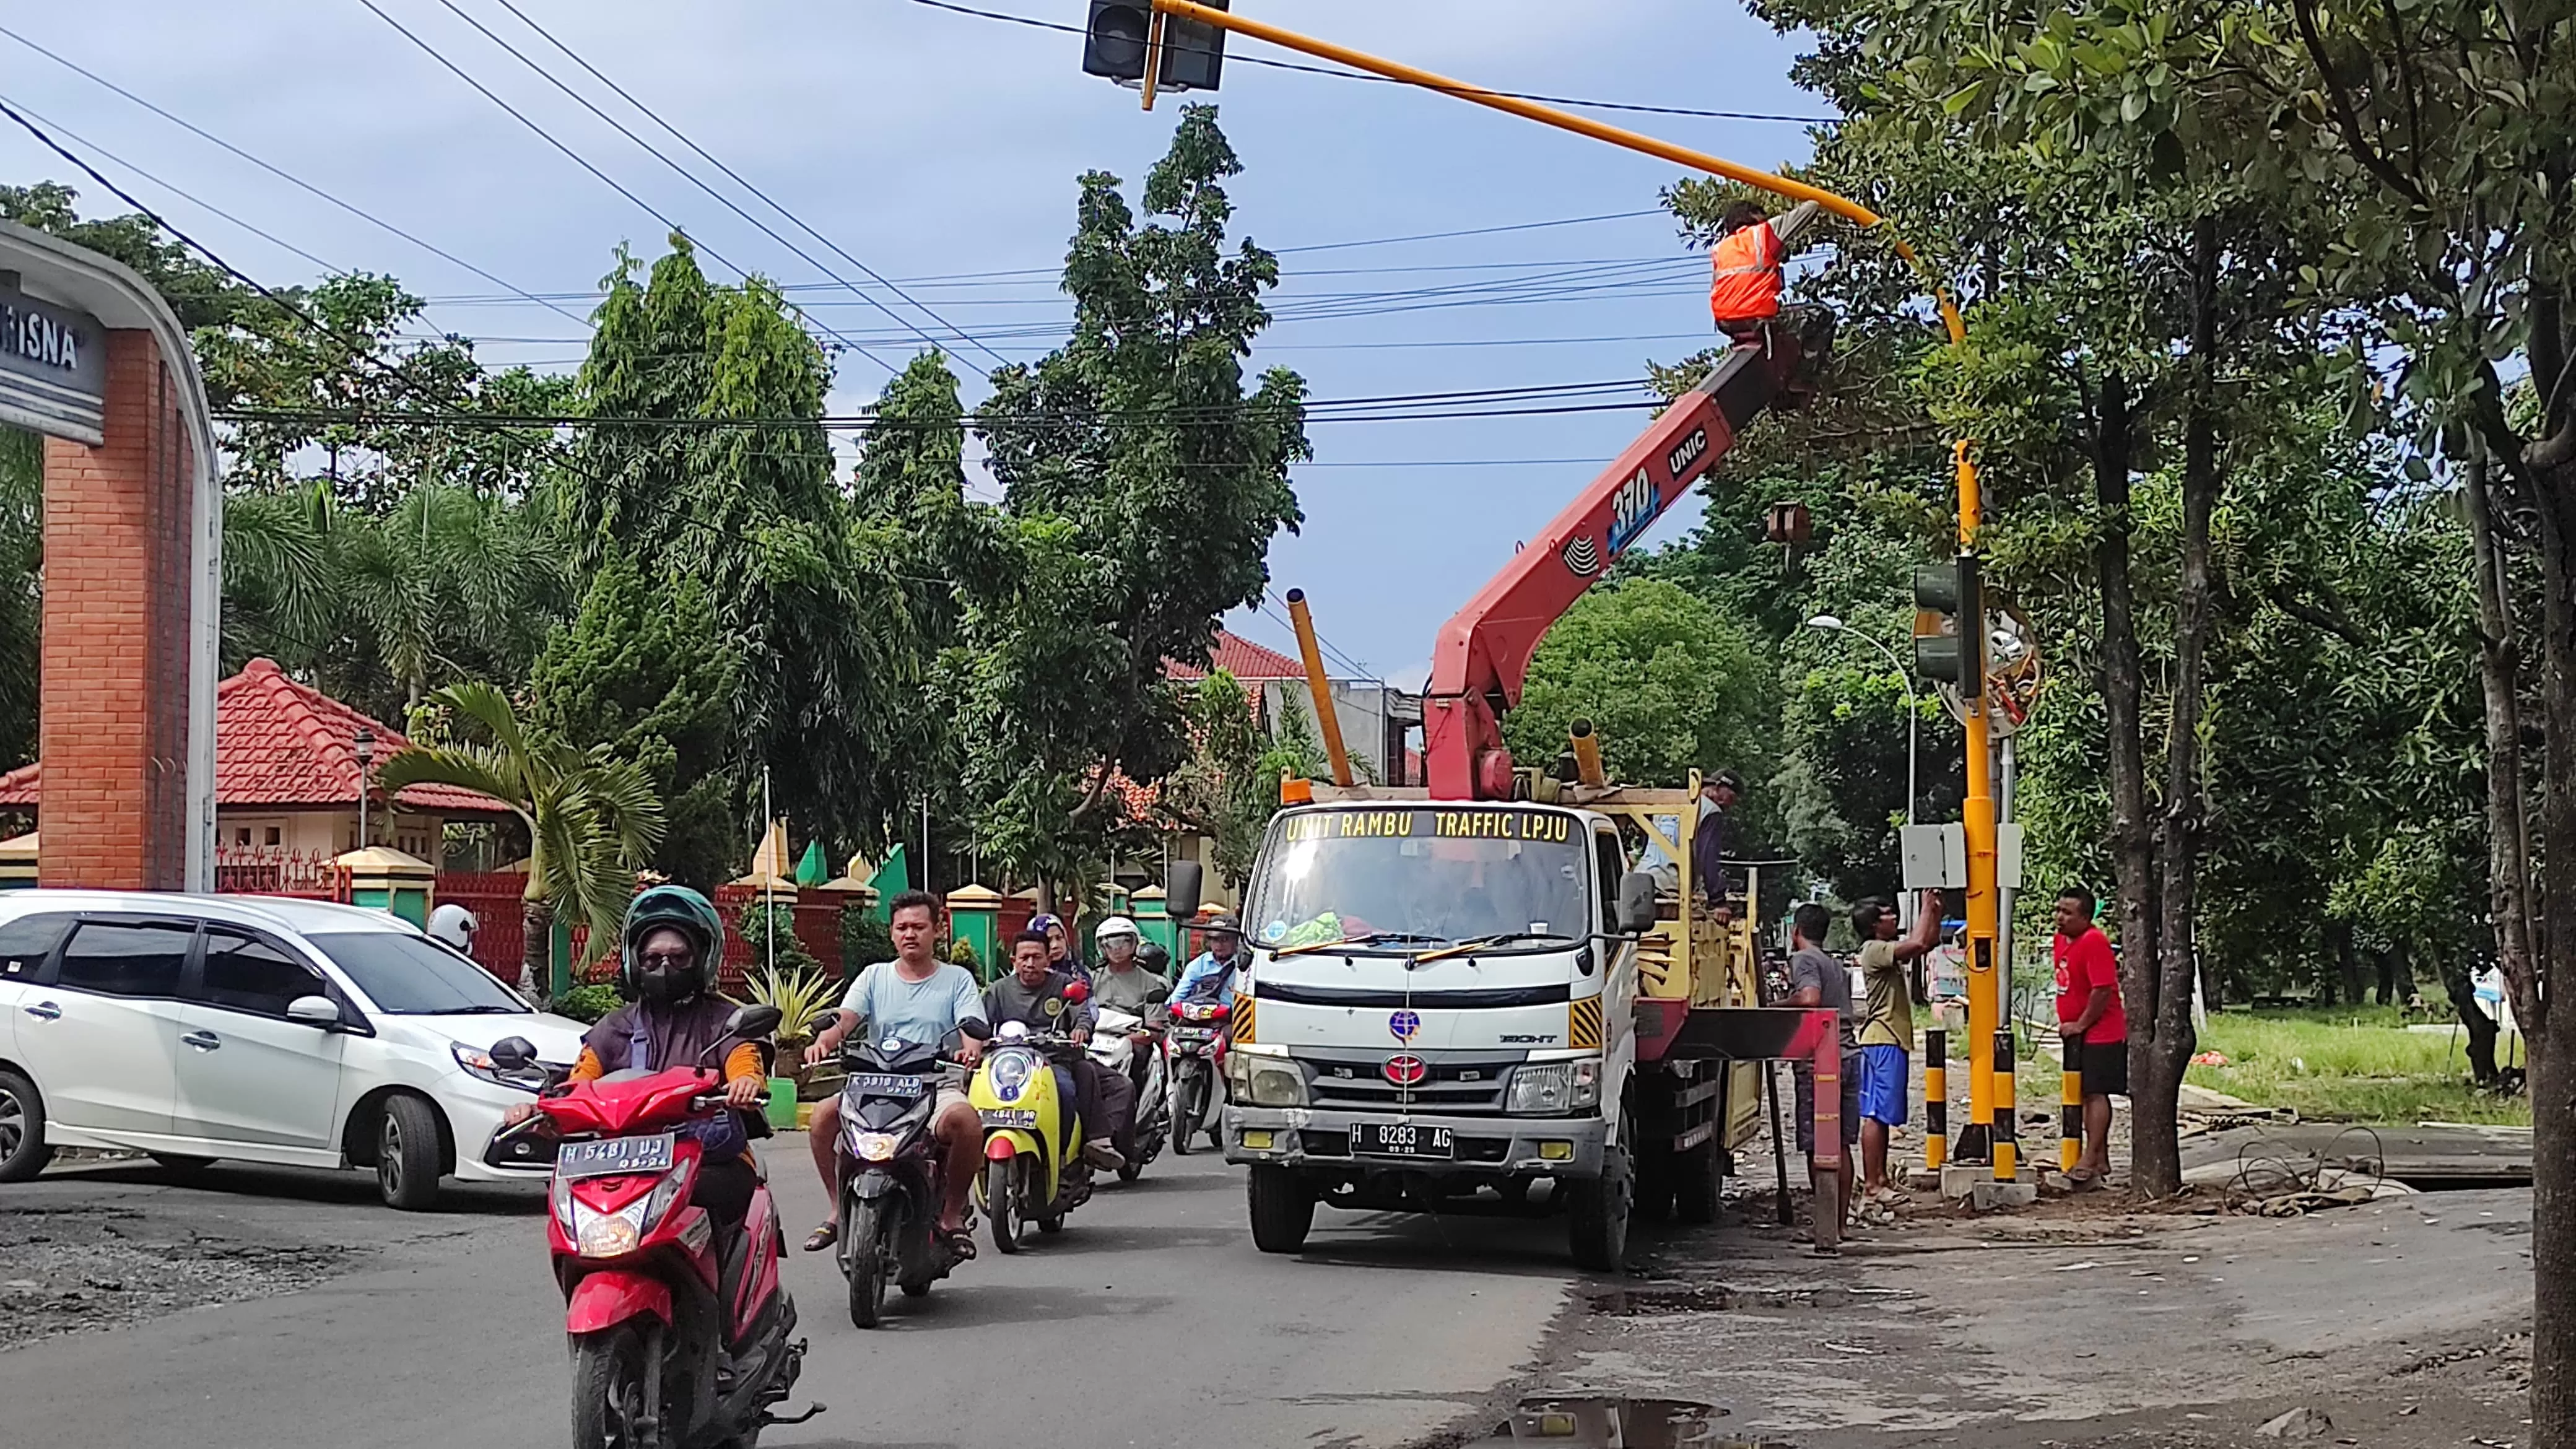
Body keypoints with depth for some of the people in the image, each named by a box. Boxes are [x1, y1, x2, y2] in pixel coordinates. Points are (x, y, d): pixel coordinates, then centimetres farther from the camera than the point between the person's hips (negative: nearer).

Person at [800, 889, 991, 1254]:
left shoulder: (958, 979, 11)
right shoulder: (874, 977, 15)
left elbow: (973, 1027, -4)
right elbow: (844, 1018, 0)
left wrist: (971, 1048, -30)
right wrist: (823, 1041, -24)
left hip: (937, 1087, -2)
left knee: (966, 1119, -35)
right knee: (824, 1113, -24)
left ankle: (952, 1215, -15)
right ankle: (839, 1209, -7)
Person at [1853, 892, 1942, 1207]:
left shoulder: (1889, 950, 17)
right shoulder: (1875, 950, -13)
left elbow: (1929, 943, 26)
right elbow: (1918, 943, -26)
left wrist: (1935, 912, 13)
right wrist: (1926, 908, -13)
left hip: (1894, 1040, 11)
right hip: (1883, 1040, -11)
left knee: (1884, 1114, 14)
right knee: (1876, 1115, -11)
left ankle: (1881, 1179, 19)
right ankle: (1871, 1187, -12)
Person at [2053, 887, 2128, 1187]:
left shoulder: (2095, 942, -18)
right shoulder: (2061, 940, 11)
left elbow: (2103, 989, -23)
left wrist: (2081, 1025, -17)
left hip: (2099, 1034, -10)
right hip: (2076, 1033, 10)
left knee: (2095, 1094, -9)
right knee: (2088, 1095, 12)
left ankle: (2090, 1160, -8)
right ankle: (2101, 1160, 18)